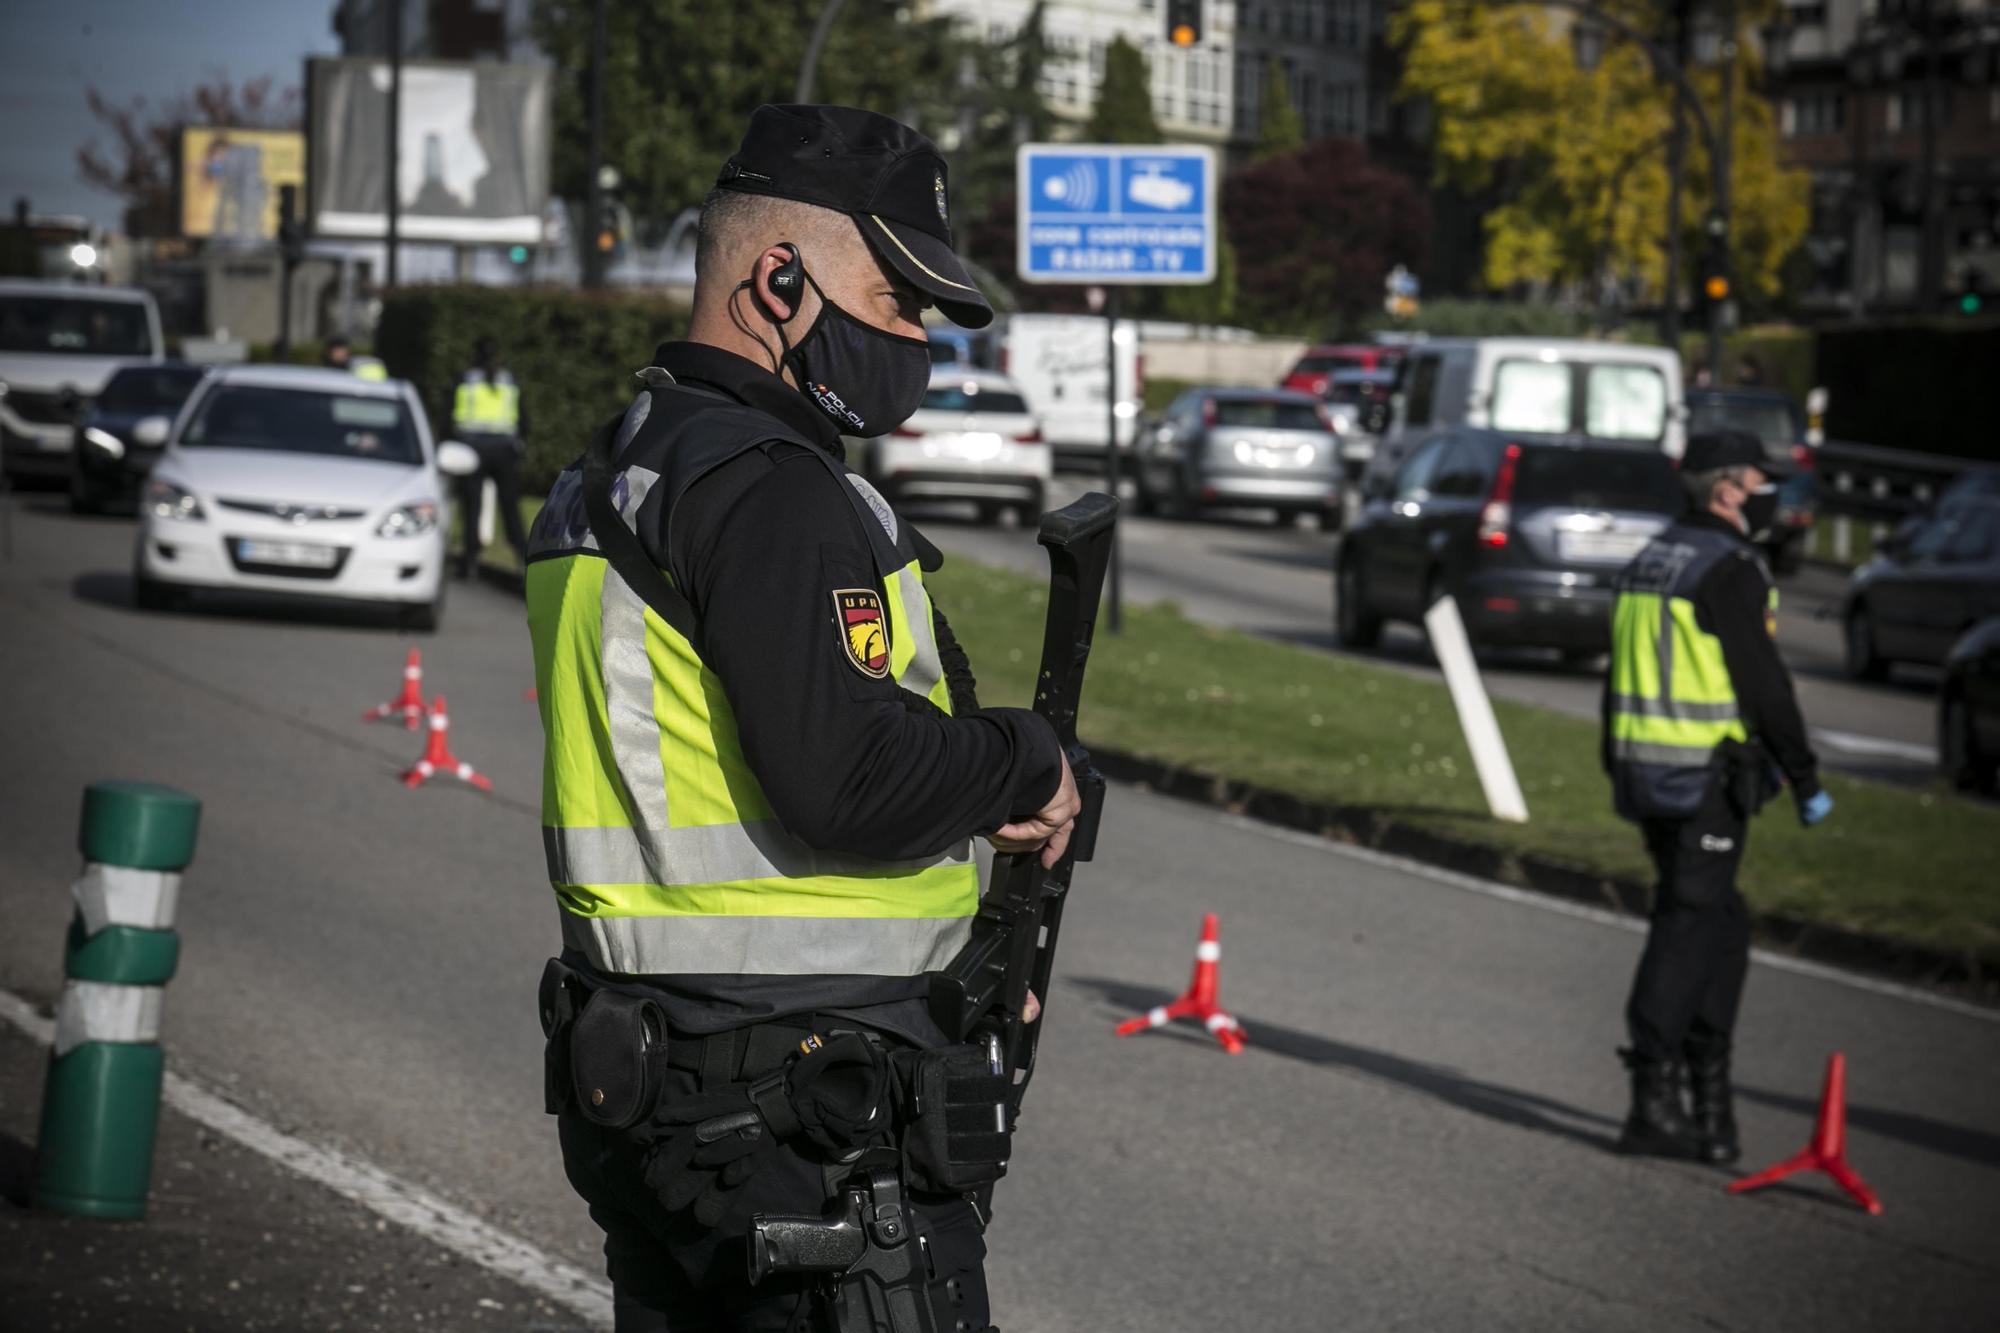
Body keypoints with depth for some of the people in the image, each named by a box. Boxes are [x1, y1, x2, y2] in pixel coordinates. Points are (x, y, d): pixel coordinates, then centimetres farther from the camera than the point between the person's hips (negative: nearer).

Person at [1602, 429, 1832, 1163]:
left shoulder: (1650, 560, 14)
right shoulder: (1728, 571, -14)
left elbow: (1622, 672, 19)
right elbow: (1763, 684, -15)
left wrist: (1618, 770, 24)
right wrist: (1805, 778, -9)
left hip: (1644, 771, 9)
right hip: (1708, 773, -9)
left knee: (1719, 923, 15)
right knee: (1688, 925, -5)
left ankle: (1710, 1089, 16)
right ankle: (1653, 1103, -6)